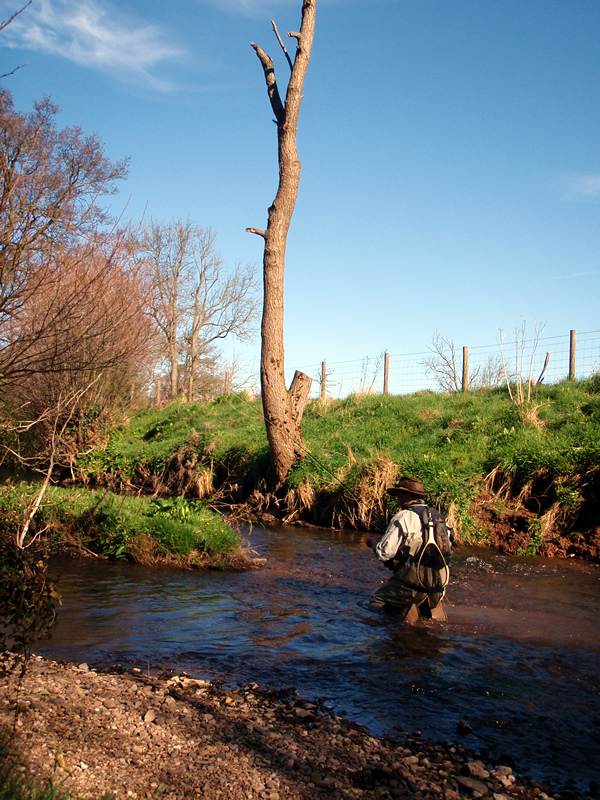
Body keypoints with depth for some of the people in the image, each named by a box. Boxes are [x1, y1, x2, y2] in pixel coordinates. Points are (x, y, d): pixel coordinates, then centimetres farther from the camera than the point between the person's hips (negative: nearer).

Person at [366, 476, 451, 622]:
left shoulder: (403, 517, -9)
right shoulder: (438, 516, 10)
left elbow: (383, 553, -9)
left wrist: (372, 542, 12)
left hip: (413, 582, -6)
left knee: (377, 601, 7)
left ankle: (406, 610, -5)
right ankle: (431, 606, 10)